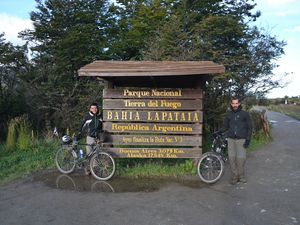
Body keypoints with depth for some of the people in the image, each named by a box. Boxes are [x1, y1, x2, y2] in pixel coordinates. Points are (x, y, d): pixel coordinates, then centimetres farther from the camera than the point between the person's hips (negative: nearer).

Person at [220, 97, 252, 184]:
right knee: (232, 157, 0)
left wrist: (248, 139, -5)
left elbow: (249, 127, 3)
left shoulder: (245, 114, 2)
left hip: (241, 139, -2)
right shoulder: (229, 114, 9)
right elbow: (225, 126, 14)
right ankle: (234, 176, 13)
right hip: (231, 139, 2)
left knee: (241, 158, -4)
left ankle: (241, 176, 14)